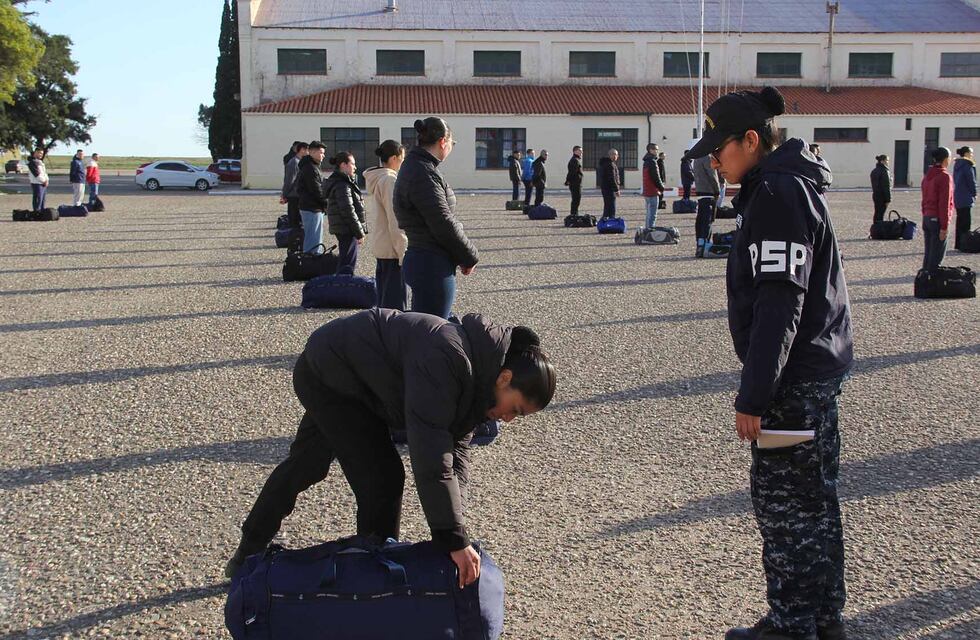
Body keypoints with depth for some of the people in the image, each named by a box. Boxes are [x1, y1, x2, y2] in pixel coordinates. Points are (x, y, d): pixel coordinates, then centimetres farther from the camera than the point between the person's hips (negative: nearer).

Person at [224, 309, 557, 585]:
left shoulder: (475, 378, -6)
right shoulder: (447, 360, -36)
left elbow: (457, 447, -6)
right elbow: (431, 453, -41)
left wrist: (452, 525, -18)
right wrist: (454, 538, -39)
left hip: (333, 377, 10)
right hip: (328, 372, -10)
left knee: (304, 466, 23)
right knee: (382, 478, -11)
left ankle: (247, 555, 41)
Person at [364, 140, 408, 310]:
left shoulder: (376, 179, 14)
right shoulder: (390, 180, -15)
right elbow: (395, 221, -19)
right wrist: (403, 251, -17)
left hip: (379, 245, 10)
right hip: (392, 248, -10)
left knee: (384, 296, 14)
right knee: (396, 298, -8)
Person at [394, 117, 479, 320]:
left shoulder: (415, 166, 14)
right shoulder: (424, 174, -17)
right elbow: (444, 224, -18)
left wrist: (463, 255, 12)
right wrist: (470, 257, -5)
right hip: (432, 265, -10)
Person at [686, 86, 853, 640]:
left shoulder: (778, 194, -17)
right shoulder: (788, 187, 14)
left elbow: (779, 303, -23)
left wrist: (754, 396, -22)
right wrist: (762, 387, 21)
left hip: (794, 378, -10)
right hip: (820, 367, 10)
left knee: (783, 501, -1)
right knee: (813, 498, 17)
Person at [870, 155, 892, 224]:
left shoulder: (874, 171, 10)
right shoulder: (884, 171, -16)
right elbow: (886, 186, -18)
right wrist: (888, 199, -16)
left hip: (875, 195, 8)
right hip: (882, 197, -8)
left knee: (877, 213, 15)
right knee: (880, 214, -4)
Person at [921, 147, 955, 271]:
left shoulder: (927, 176, 10)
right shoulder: (945, 176, -13)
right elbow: (944, 203, -16)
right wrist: (944, 227, -15)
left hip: (927, 218, 8)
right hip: (938, 220, -8)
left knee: (928, 254, 13)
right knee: (937, 256, -3)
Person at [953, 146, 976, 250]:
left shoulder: (957, 165, 12)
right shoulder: (968, 165, -15)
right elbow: (971, 180, -14)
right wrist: (974, 193, -1)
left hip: (957, 197, 9)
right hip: (966, 198, -9)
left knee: (960, 220, 14)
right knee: (966, 222, -5)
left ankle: (958, 244, 17)